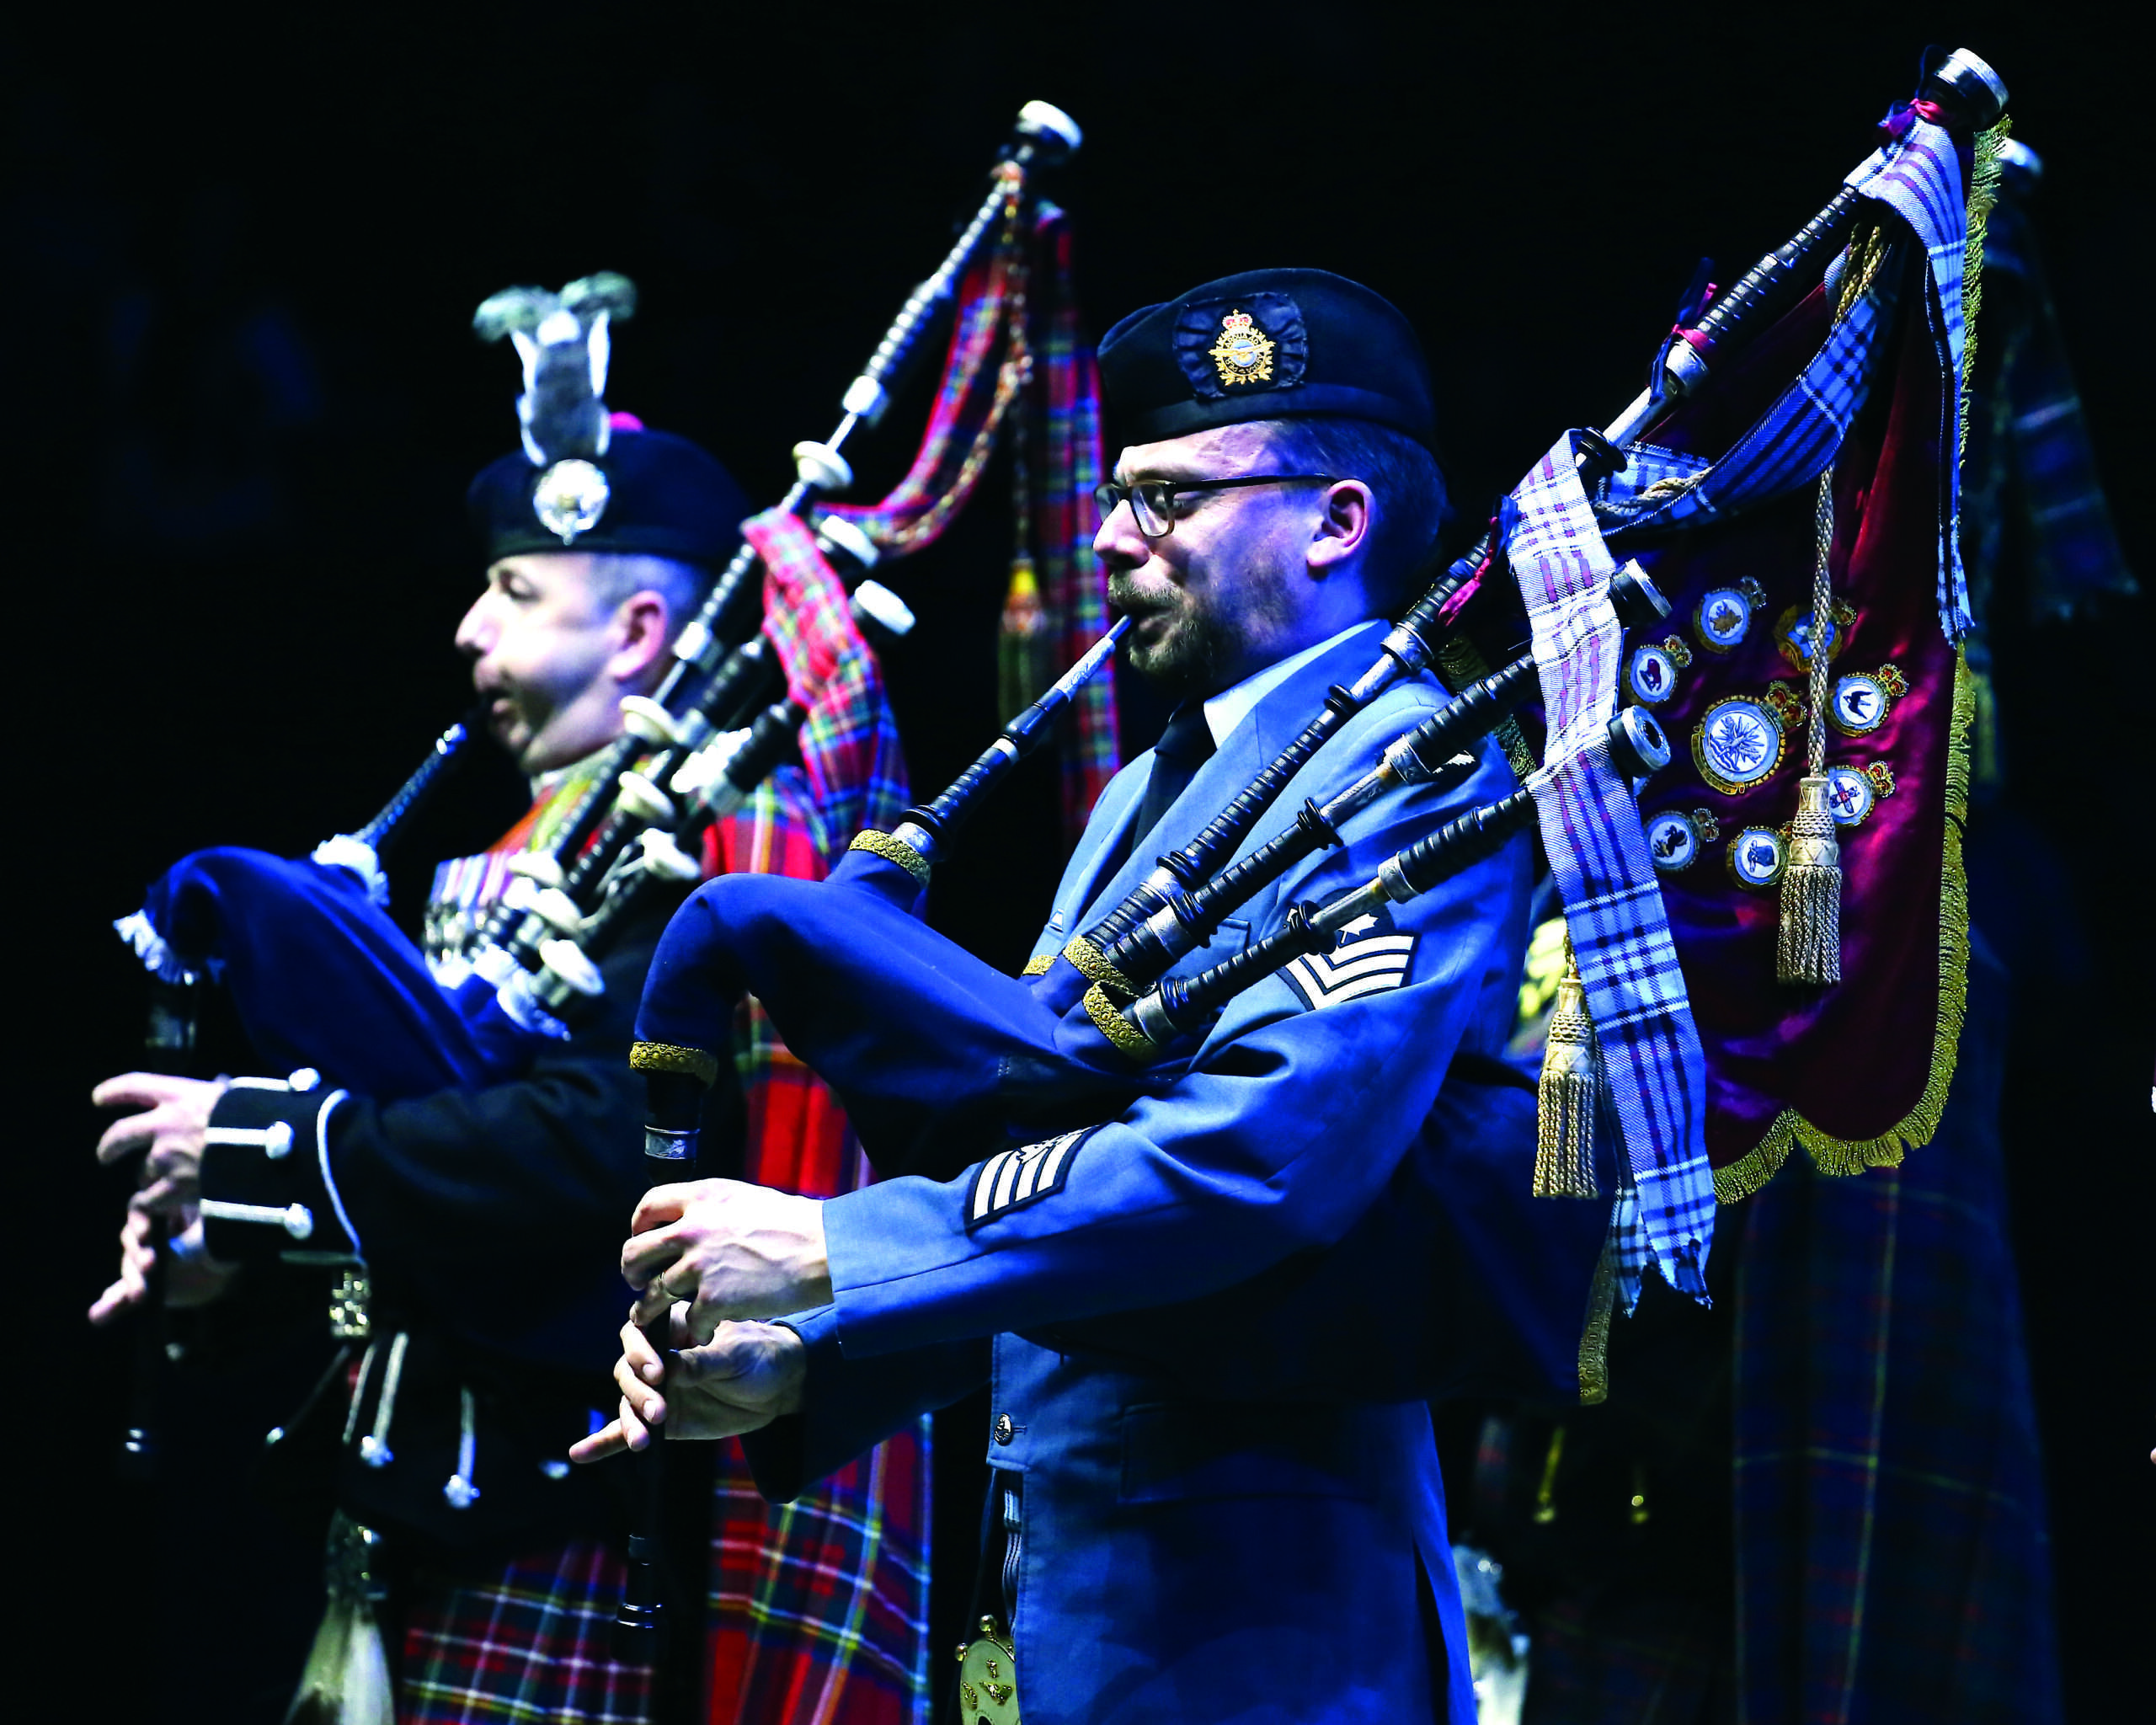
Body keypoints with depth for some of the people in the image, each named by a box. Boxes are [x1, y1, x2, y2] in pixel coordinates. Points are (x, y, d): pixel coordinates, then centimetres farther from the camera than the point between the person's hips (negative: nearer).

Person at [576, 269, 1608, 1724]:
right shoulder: (1149, 792, 17)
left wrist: (829, 1251, -22)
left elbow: (1270, 1153, -24)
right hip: (1057, 1584, 8)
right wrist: (801, 1368, 2)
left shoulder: (1412, 773, -11)